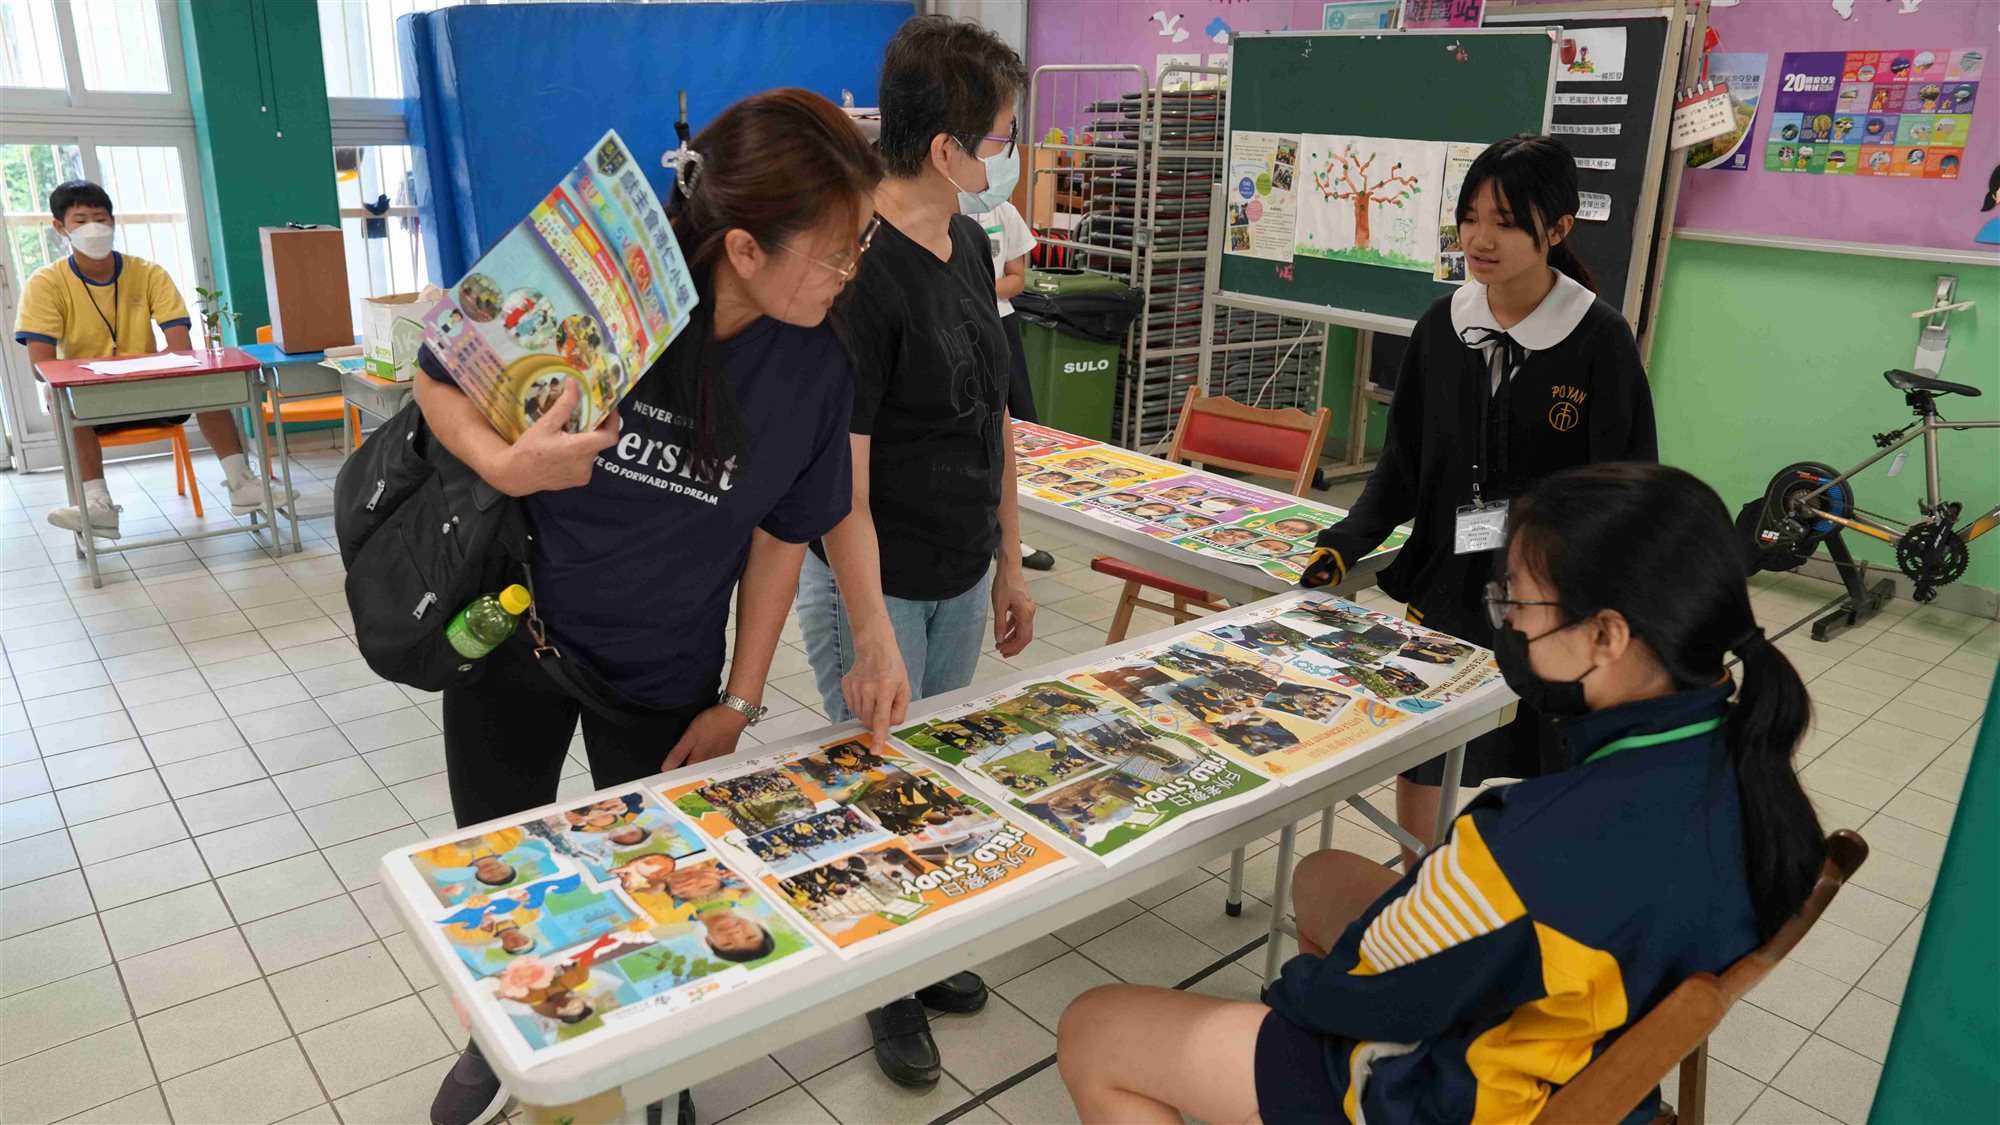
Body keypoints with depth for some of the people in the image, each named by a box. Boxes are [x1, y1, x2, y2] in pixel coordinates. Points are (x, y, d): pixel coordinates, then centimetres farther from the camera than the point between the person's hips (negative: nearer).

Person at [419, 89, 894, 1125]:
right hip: (511, 626, 0)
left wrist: (739, 701, -3)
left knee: (652, 879, 13)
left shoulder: (815, 371, -17)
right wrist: (506, 464, -30)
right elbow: (438, 380, -9)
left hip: (663, 675, 1)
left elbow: (779, 539, -5)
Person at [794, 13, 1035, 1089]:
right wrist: (872, 639, -22)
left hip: (960, 577, 8)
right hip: (872, 586, -7)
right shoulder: (855, 268, -22)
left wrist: (1009, 565, 14)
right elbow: (839, 476, -23)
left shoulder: (969, 247, 4)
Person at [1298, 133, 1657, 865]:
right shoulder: (1441, 326, 0)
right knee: (1413, 754, 14)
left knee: (1552, 774, 13)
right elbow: (1402, 465, 5)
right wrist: (1346, 543, -8)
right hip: (1441, 584, 4)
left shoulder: (1599, 339, -12)